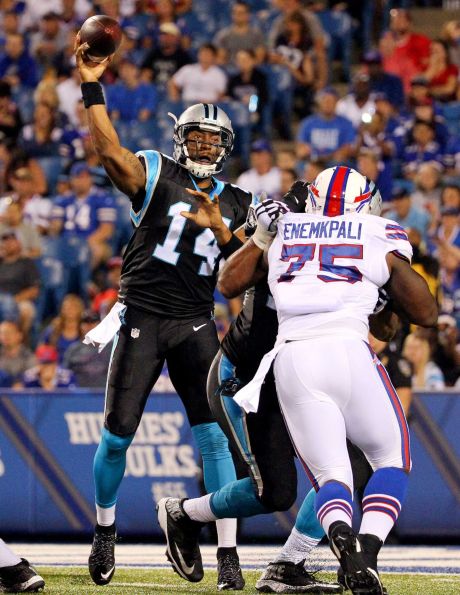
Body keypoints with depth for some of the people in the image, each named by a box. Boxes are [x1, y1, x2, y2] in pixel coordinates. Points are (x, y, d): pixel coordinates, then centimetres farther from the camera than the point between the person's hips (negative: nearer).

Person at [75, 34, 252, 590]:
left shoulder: (235, 204, 12)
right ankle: (104, 534, 24)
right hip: (142, 318, -2)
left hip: (196, 325, 2)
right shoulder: (155, 174, 0)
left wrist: (219, 228, -14)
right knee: (117, 434, 1)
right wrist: (91, 85, -26)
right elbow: (111, 152, -19)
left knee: (214, 436, -8)